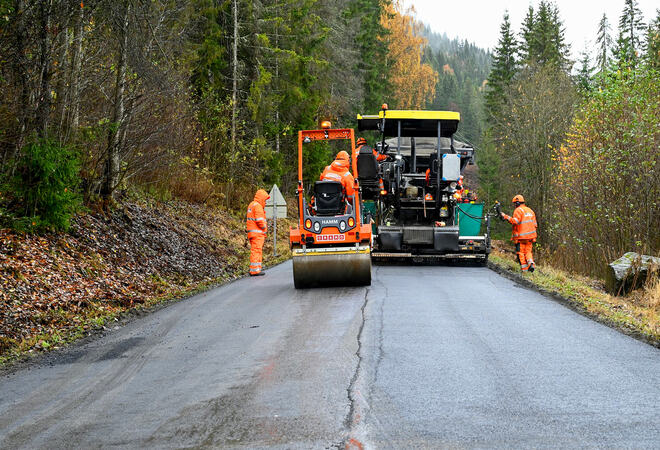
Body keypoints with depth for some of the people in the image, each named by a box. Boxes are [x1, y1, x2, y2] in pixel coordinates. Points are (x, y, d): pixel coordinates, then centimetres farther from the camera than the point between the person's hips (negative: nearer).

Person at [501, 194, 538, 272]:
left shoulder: (518, 210, -7)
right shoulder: (530, 210, 17)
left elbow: (515, 221, -21)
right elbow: (535, 224, 17)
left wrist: (505, 217, -16)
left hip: (521, 236, -7)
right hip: (530, 236, 7)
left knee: (521, 252, 1)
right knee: (528, 251, 14)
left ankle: (525, 269, -1)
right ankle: (531, 264, -9)